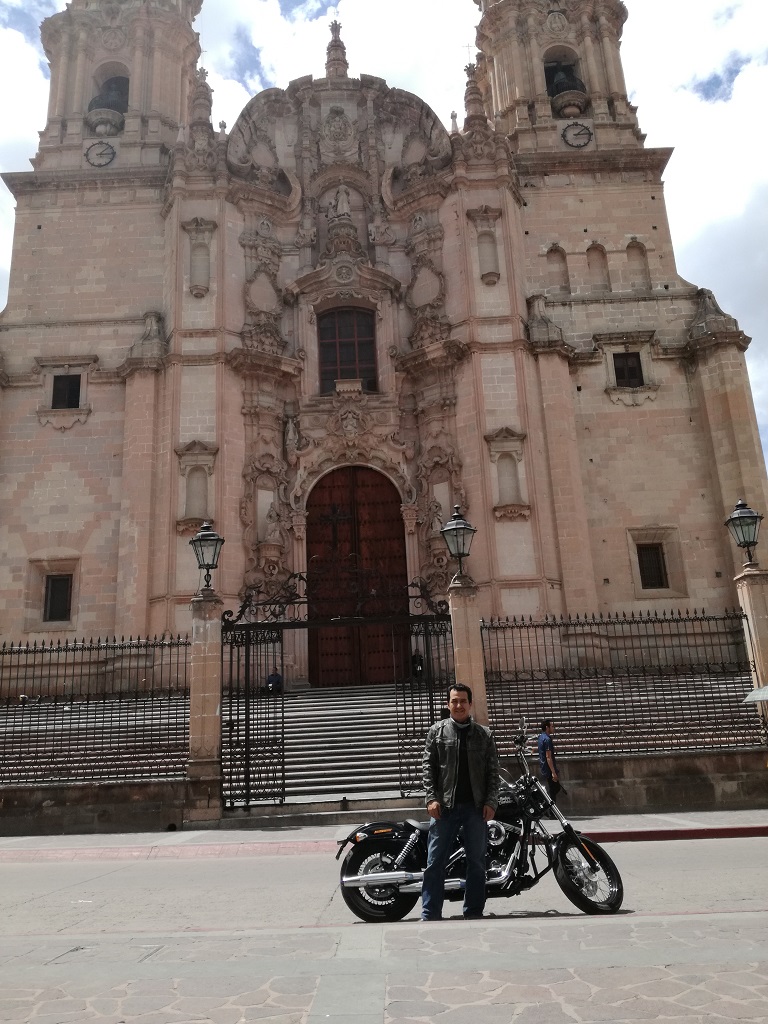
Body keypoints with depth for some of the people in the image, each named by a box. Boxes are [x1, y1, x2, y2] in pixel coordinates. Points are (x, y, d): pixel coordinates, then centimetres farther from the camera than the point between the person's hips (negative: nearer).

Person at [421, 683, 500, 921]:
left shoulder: (484, 735, 8)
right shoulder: (437, 731, 5)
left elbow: (493, 771, 6)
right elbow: (428, 766, 2)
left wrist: (491, 802, -4)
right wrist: (431, 798, -8)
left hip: (476, 806, 1)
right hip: (444, 806, -1)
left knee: (477, 862, 8)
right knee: (435, 862, -1)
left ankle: (474, 913, 19)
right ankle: (430, 915, 6)